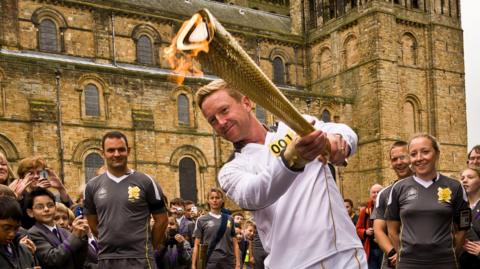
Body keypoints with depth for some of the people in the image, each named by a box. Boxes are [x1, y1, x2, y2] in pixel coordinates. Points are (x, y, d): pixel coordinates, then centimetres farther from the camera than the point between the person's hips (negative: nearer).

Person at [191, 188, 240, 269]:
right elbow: (197, 245, 3)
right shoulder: (201, 220, 4)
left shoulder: (229, 219, 10)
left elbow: (235, 244, 9)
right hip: (210, 262, -2)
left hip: (228, 262, 2)